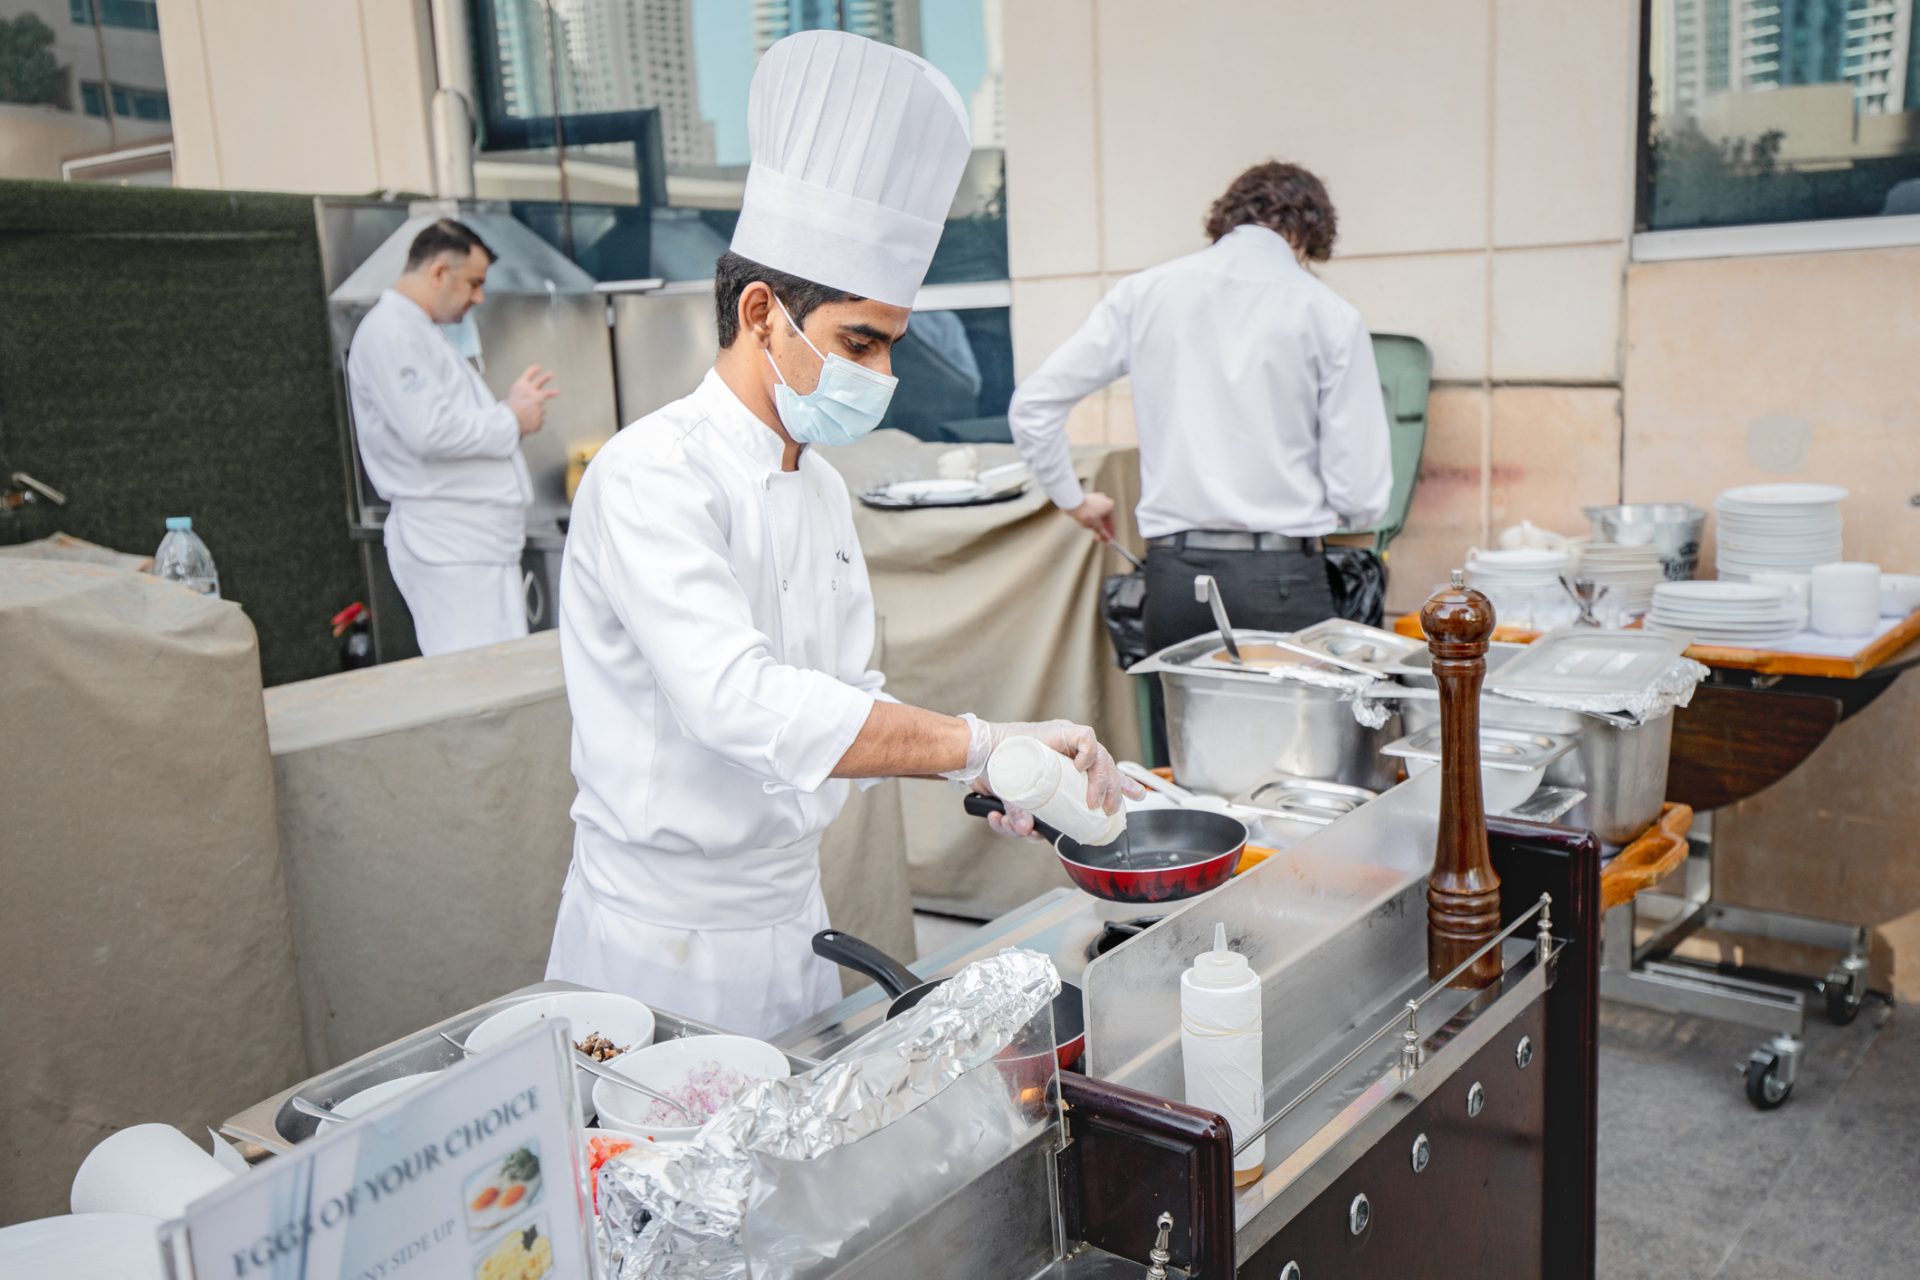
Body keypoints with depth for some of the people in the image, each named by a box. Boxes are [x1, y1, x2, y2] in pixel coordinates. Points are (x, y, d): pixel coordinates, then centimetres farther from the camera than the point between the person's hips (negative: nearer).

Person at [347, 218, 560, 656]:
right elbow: (429, 431, -23)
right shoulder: (389, 333, -12)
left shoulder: (422, 332, 21)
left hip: (483, 537, 10)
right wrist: (511, 421, -10)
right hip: (448, 543, -10)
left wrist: (510, 406, 9)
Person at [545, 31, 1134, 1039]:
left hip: (795, 911, 8)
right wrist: (979, 743, -36)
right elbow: (738, 701, -34)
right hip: (669, 939, -8)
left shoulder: (820, 487, 8)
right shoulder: (653, 477, -20)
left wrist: (985, 775, -3)